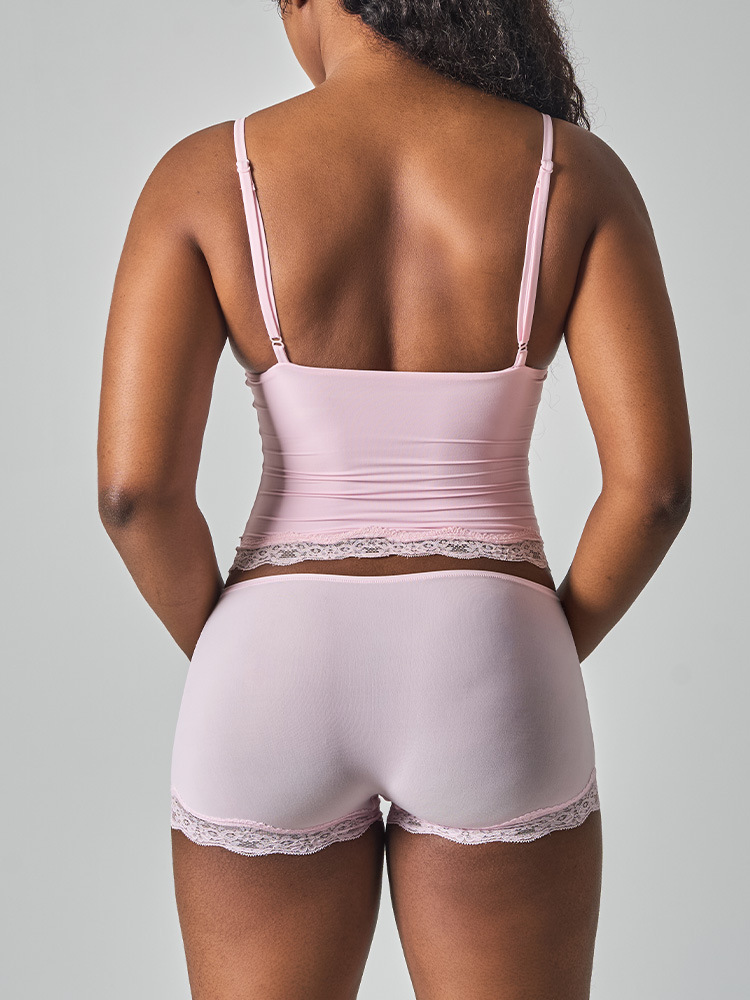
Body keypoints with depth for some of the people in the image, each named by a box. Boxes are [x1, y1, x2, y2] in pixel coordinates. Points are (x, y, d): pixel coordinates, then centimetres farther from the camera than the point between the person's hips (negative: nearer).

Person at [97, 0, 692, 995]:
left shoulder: (204, 176, -4)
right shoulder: (577, 170, -2)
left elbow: (134, 487, -12)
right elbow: (655, 480, -9)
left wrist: (238, 670, 5)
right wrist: (541, 666, 7)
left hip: (280, 693, 0)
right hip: (481, 697, 0)